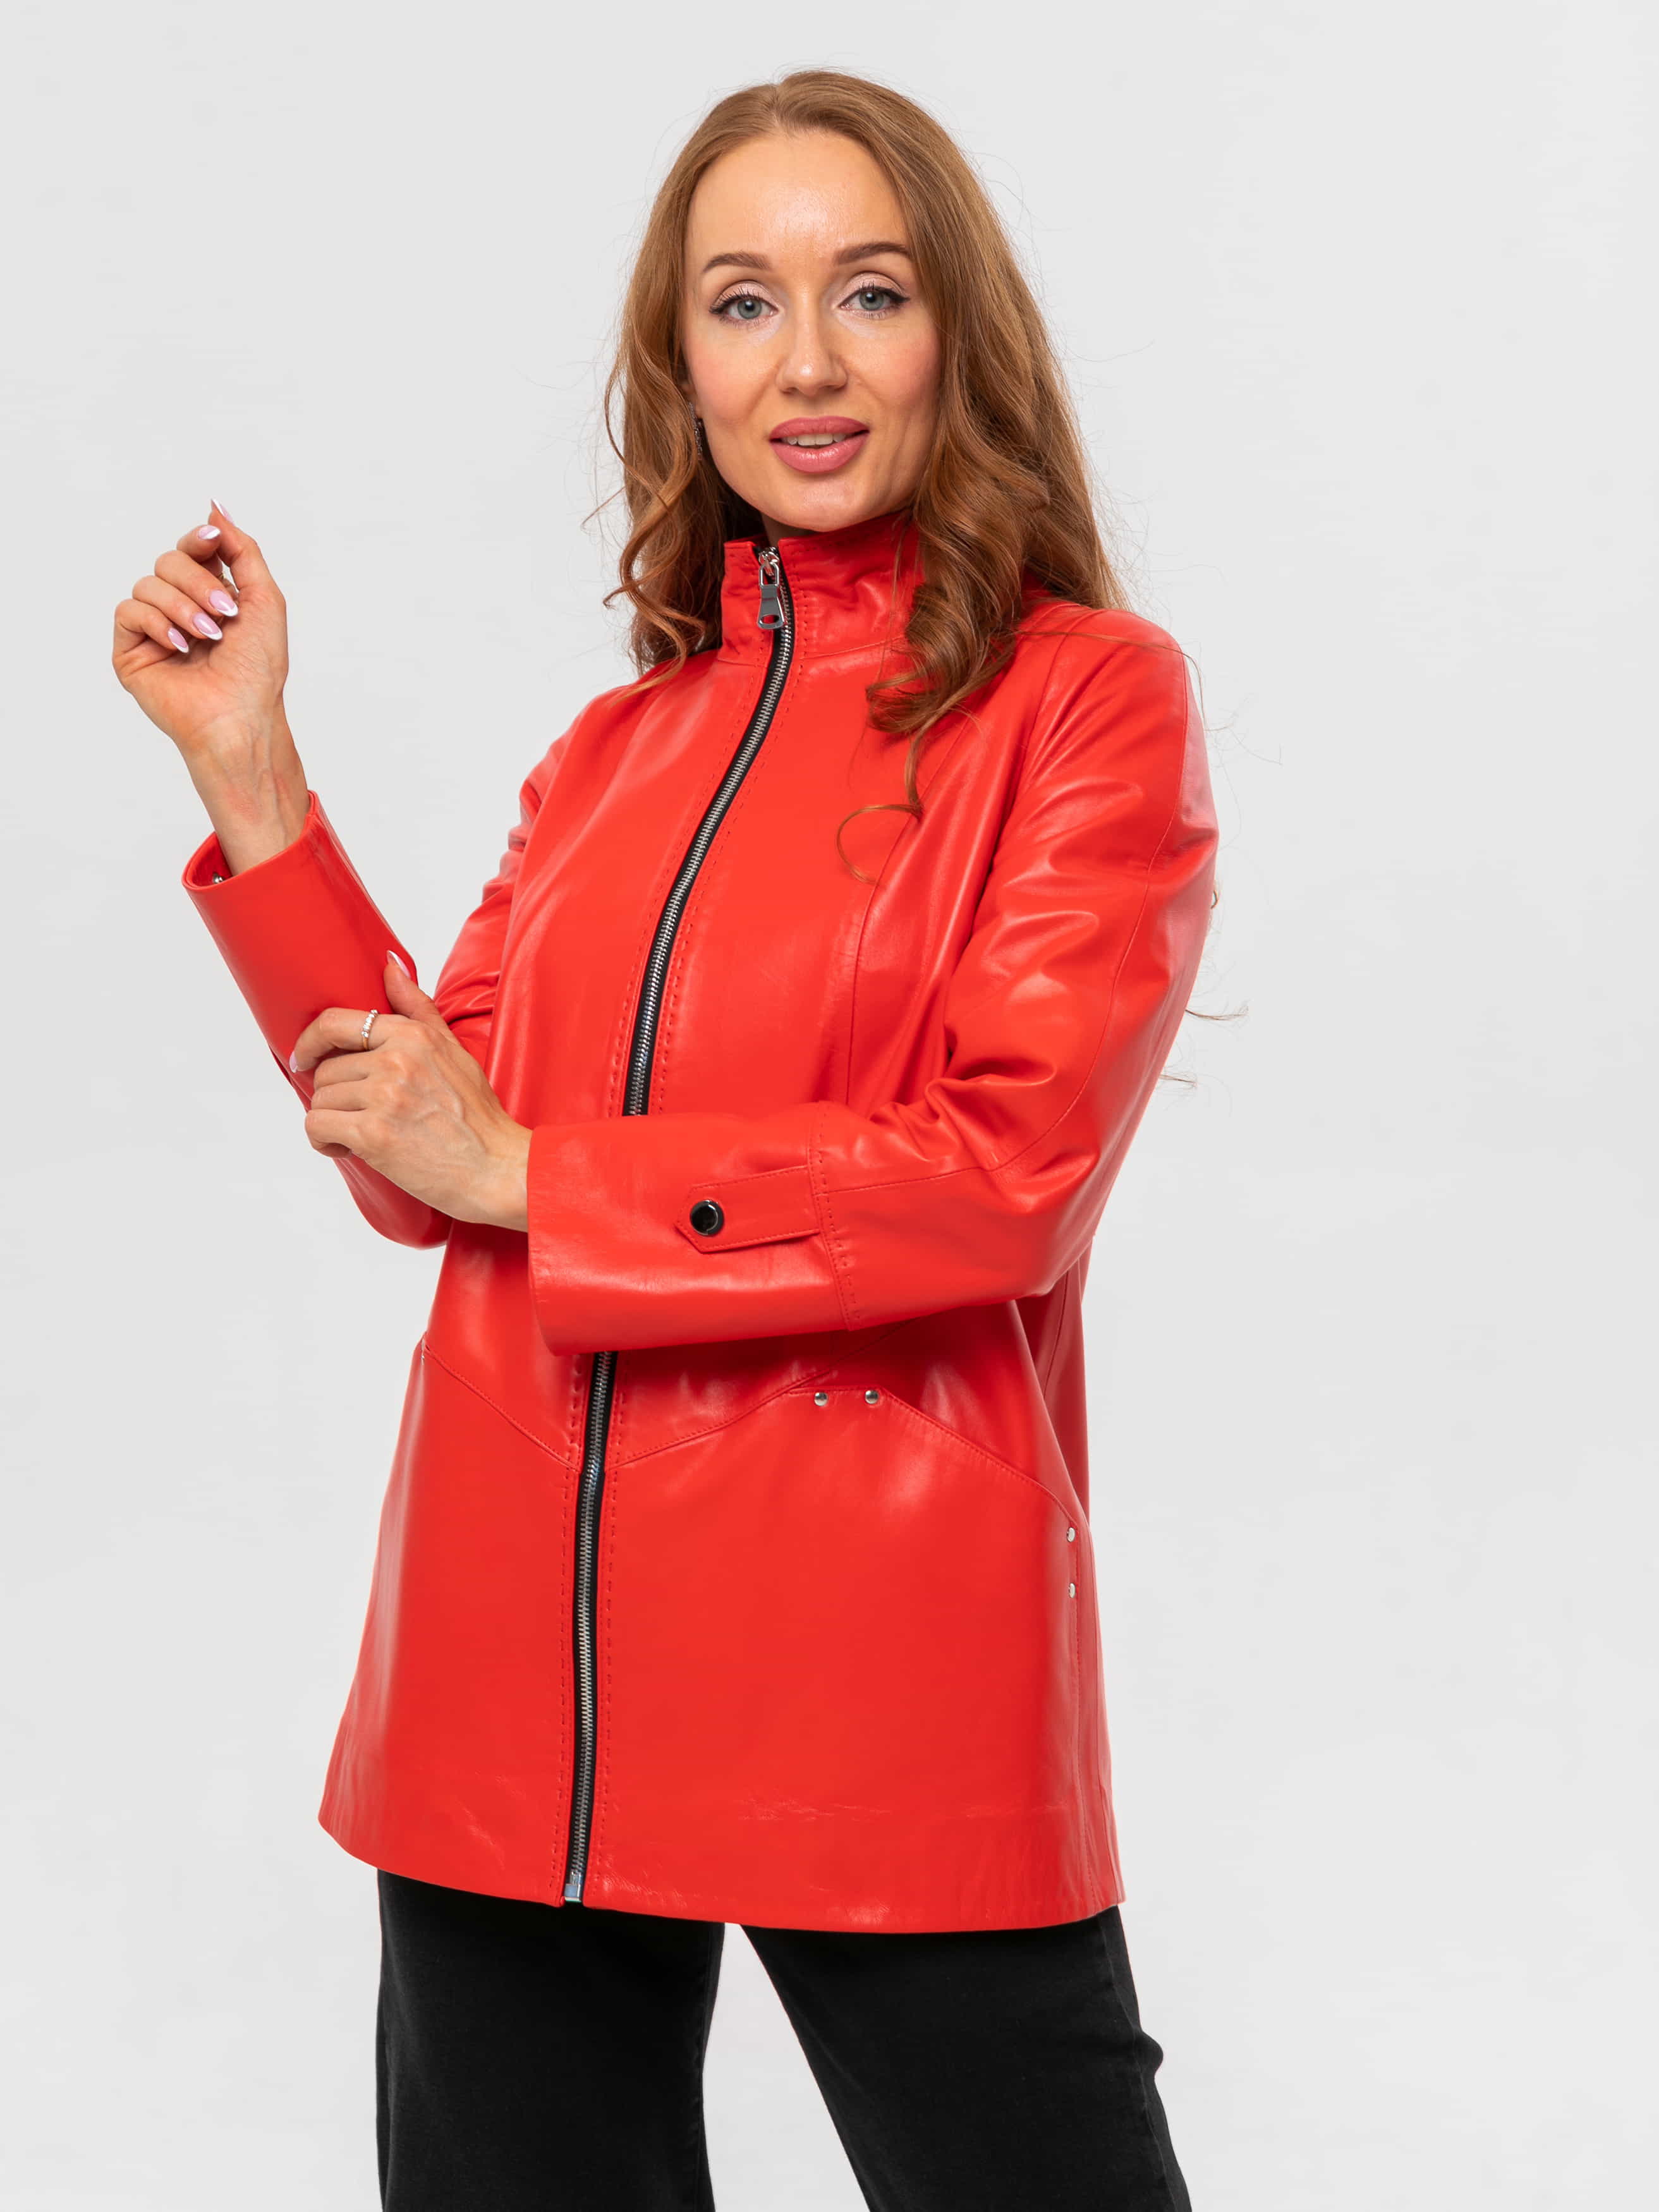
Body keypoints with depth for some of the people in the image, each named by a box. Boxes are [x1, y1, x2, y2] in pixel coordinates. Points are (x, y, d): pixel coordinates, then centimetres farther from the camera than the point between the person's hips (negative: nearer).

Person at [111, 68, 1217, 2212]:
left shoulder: (1086, 697, -3)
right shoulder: (630, 737, 13)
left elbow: (1003, 1179, -14)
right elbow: (424, 1152, 8)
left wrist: (527, 1172, -9)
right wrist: (248, 770, 3)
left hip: (887, 1656, -5)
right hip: (513, 1648, 5)